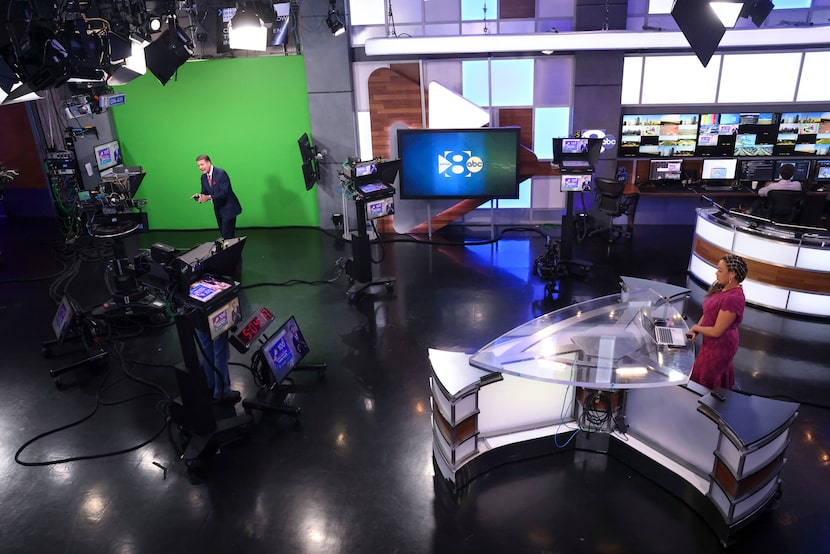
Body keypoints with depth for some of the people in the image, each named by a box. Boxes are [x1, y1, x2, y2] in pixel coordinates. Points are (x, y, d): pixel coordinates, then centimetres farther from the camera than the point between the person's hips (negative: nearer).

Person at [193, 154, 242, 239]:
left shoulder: (221, 173, -18)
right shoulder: (203, 177, 6)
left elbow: (225, 192, -24)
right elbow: (205, 193, 13)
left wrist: (209, 197, -31)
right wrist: (199, 196, -10)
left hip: (228, 209, -8)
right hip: (218, 209, 8)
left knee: (228, 236, -12)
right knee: (223, 235, 13)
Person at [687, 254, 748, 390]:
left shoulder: (733, 298, -34)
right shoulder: (723, 289, -6)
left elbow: (717, 331, -28)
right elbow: (709, 312, 5)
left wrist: (696, 328, -11)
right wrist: (695, 330, -8)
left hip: (719, 345, -9)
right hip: (716, 342, 9)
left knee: (704, 381, 11)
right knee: (721, 372, 31)